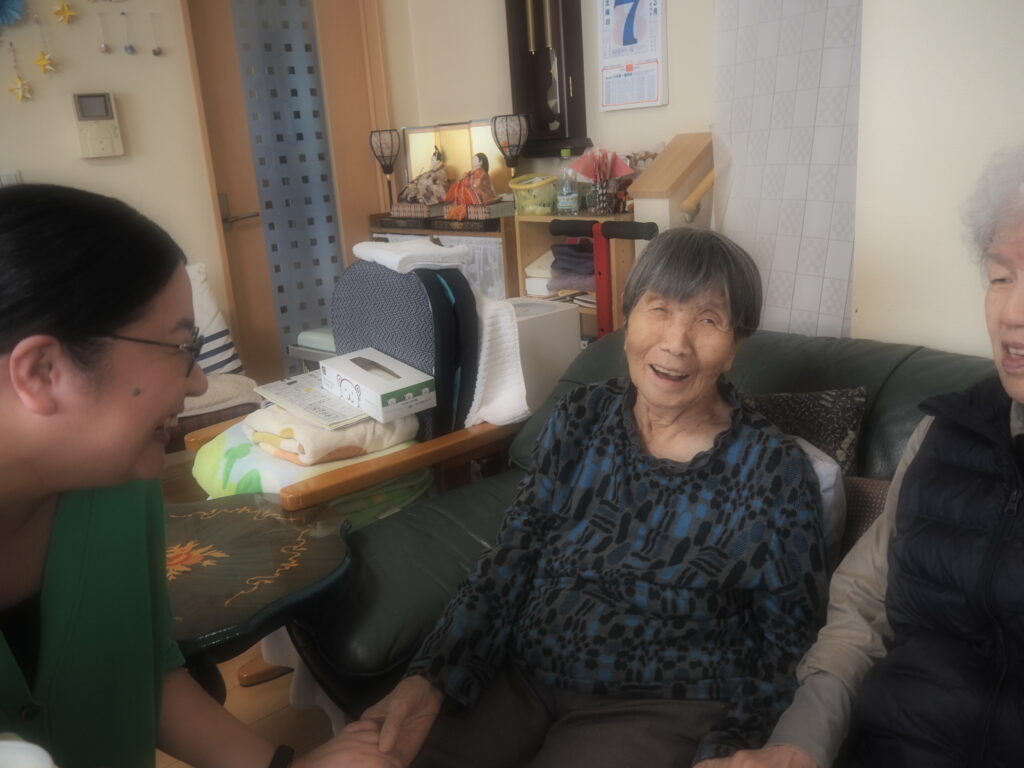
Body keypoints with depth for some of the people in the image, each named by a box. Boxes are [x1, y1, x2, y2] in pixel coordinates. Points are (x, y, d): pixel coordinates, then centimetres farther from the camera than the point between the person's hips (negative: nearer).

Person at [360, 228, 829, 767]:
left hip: (656, 709, -2)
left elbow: (786, 636, -2)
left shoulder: (774, 472, -10)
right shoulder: (581, 419, -1)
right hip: (519, 675, 3)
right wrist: (433, 677, -12)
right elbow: (511, 560, -1)